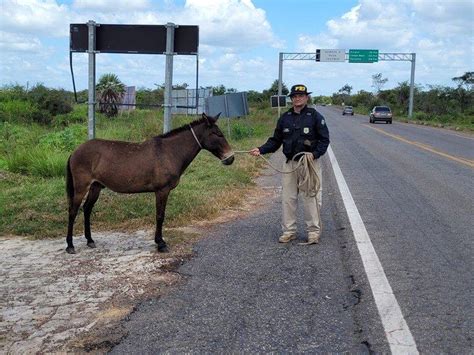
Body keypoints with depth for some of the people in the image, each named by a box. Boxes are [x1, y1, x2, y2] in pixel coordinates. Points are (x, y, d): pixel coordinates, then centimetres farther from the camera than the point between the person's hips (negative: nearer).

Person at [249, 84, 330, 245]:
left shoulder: (315, 116, -3)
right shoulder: (285, 118, 9)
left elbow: (324, 139, -4)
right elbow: (275, 140, 11)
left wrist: (315, 154, -20)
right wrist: (261, 150, -3)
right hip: (290, 163, 4)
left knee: (310, 198, -1)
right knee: (288, 198, 7)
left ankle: (314, 231, 11)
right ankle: (289, 231, 18)